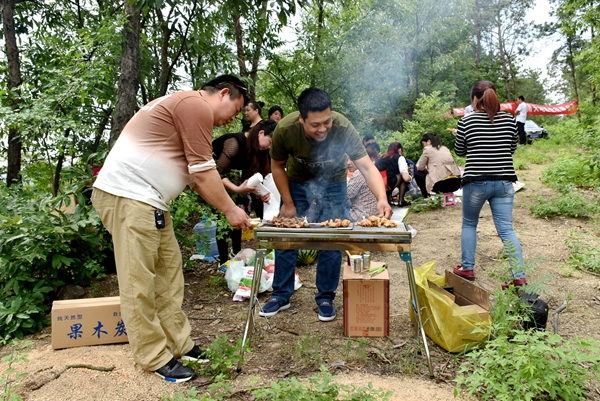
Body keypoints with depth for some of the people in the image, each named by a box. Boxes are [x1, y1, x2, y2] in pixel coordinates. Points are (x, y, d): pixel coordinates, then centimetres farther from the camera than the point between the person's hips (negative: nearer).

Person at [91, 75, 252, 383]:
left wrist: (228, 205, 17)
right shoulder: (198, 105, -11)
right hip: (127, 196, -11)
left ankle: (179, 345, 21)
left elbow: (196, 175, 22)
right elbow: (203, 171, -14)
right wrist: (230, 210, -3)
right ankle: (155, 358, 9)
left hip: (146, 200, 11)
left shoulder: (186, 107, 22)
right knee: (139, 283, -2)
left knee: (168, 272, 11)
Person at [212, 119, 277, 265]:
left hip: (229, 178, 8)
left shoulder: (254, 148, -3)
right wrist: (237, 189, -42)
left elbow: (249, 177, -10)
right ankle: (224, 262, -7)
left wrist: (260, 194, -26)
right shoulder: (235, 143, -29)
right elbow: (218, 173, -31)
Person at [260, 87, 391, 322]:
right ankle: (281, 295, 17)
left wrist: (381, 198, -51)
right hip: (296, 181, 1)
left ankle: (325, 298, 13)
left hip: (332, 183, -1)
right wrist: (288, 203, -11)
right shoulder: (285, 129, -30)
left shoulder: (343, 127, -33)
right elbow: (277, 166, -13)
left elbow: (367, 166, -35)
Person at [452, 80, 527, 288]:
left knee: (469, 224, 16)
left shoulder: (466, 121, -6)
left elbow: (459, 151, 5)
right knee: (506, 229, 5)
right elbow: (512, 148, 15)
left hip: (476, 181, -3)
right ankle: (519, 276, 1)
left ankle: (467, 268, 19)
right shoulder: (509, 119, 3)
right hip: (504, 181, 3)